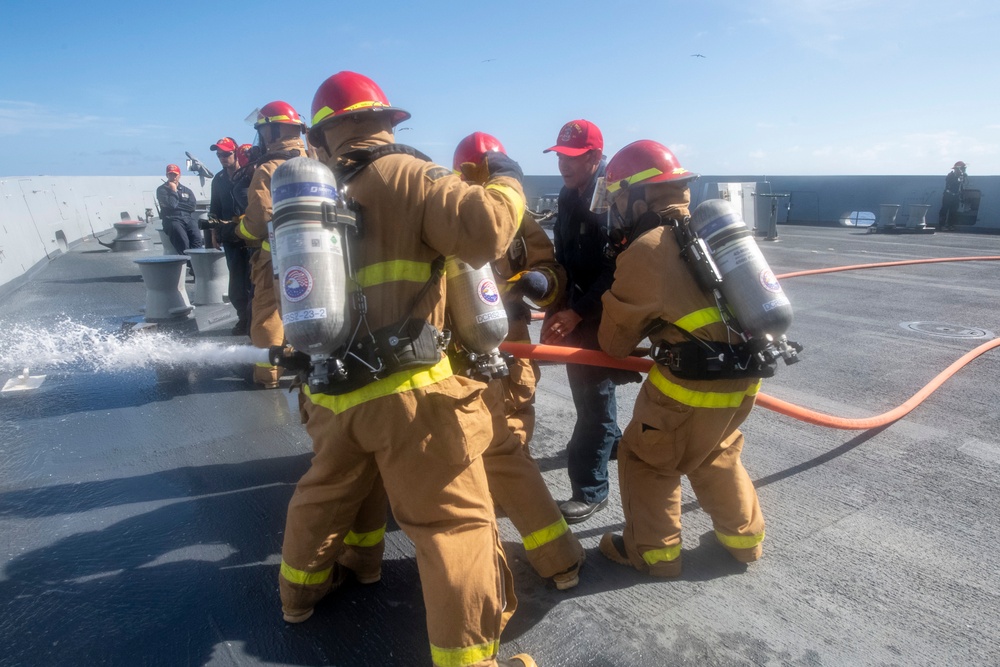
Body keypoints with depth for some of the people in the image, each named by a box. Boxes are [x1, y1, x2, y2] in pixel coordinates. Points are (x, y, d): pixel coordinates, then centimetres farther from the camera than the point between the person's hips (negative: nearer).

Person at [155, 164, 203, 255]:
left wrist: (177, 205, 1)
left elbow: (193, 205, 7)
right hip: (172, 220, -2)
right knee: (183, 241, -32)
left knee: (197, 239, -29)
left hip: (189, 218, 3)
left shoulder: (187, 190, 25)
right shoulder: (161, 190, 14)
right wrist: (174, 191, 7)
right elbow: (171, 204, -4)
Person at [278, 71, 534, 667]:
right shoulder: (404, 174, -5)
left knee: (325, 491, 30)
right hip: (408, 391, -7)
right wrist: (507, 182, 1)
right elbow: (484, 230, -18)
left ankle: (301, 588, 53)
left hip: (331, 391, 7)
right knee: (456, 522, 4)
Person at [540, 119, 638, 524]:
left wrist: (576, 312, -27)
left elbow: (618, 270, -24)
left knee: (594, 395, -4)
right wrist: (559, 309, 7)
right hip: (574, 310, 8)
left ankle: (590, 491, 7)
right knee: (585, 386, 21)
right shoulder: (568, 196, 8)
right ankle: (610, 439, 48)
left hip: (604, 313, -8)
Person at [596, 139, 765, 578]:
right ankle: (745, 538, 43)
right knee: (717, 456, 29)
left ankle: (653, 551, 28)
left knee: (645, 458, 14)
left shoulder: (644, 251, -14)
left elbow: (615, 341, -4)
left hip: (694, 382, -8)